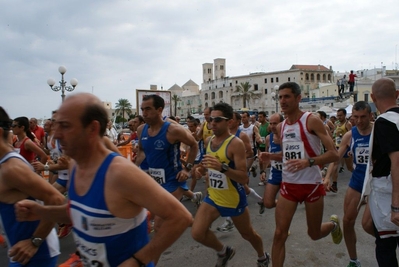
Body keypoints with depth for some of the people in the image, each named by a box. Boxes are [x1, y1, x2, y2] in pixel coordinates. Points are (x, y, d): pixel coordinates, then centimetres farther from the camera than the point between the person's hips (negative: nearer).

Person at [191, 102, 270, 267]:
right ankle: (224, 251, 24)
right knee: (197, 233, -7)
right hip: (213, 197, 5)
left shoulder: (236, 144, -21)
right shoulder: (208, 141, -1)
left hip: (234, 199, -5)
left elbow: (243, 178, -27)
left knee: (247, 234, 17)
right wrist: (204, 167, 2)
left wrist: (223, 167, -40)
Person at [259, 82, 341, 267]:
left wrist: (309, 162, -33)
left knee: (314, 234, 15)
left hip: (312, 185, -4)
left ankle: (333, 224, 49)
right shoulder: (280, 127, 4)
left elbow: (334, 154, -17)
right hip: (288, 185, 4)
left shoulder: (311, 120, -13)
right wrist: (271, 157, 0)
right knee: (279, 234, -2)